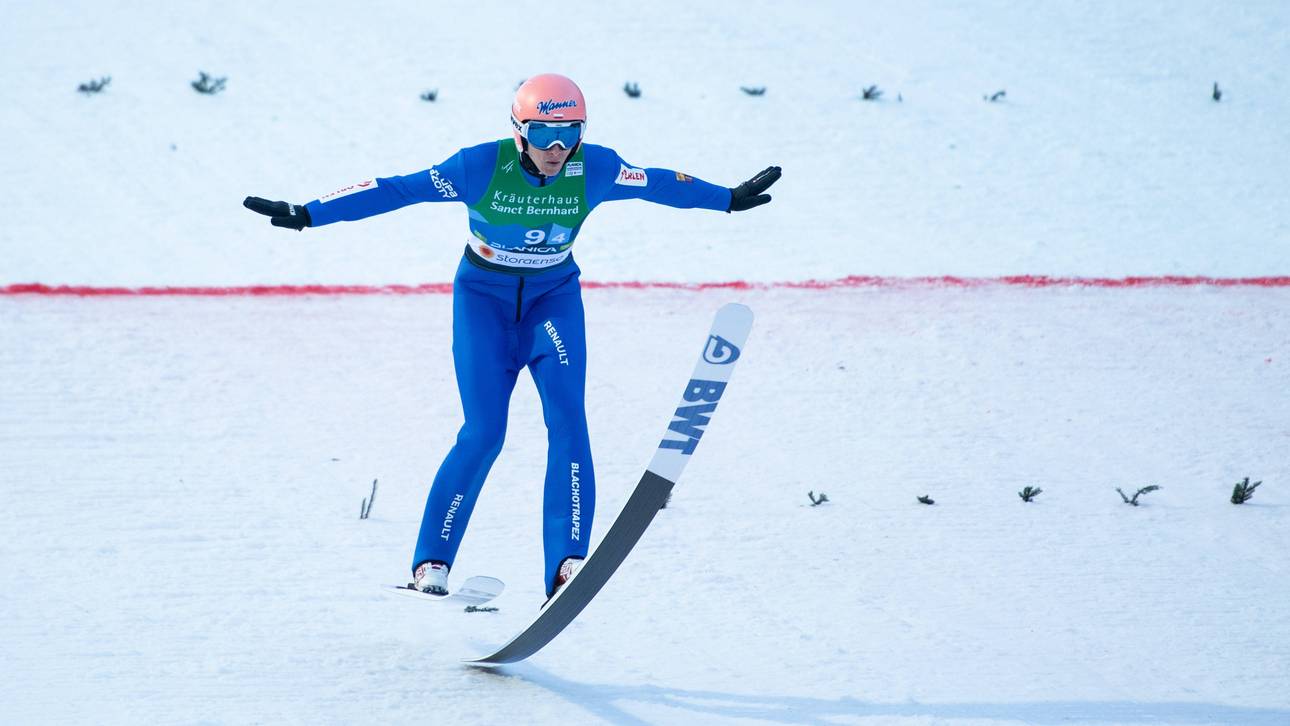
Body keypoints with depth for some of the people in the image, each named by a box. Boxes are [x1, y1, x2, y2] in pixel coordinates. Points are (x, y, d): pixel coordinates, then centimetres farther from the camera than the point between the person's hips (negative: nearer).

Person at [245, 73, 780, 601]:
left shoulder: (594, 169, -17)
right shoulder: (481, 167, -24)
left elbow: (658, 183, 1)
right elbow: (396, 191, -21)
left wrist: (728, 199, 12)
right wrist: (306, 215, -23)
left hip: (553, 298, 2)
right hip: (484, 298, -2)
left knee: (567, 419, -19)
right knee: (483, 434, -12)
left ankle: (567, 564, -22)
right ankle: (431, 561, 3)